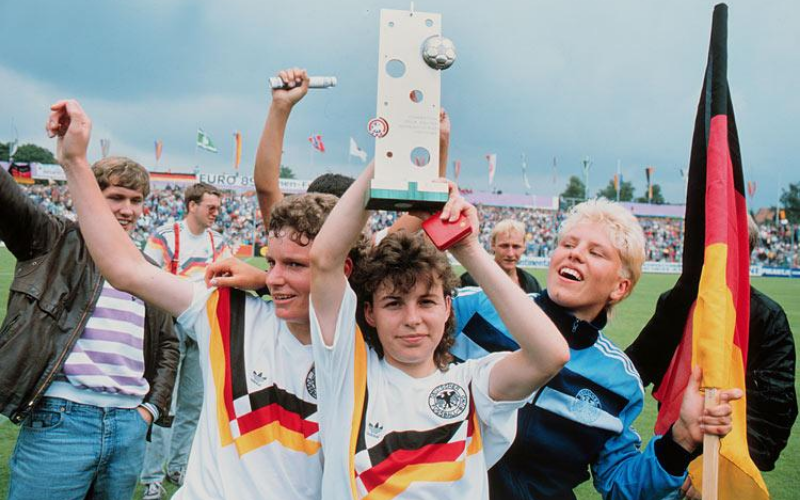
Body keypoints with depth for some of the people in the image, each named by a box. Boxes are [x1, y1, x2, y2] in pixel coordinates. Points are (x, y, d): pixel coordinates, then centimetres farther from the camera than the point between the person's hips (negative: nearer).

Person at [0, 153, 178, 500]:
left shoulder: (148, 270, 16)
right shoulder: (56, 241, 3)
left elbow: (167, 344, 24)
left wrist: (152, 407, 13)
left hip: (130, 427, 5)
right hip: (59, 420, -4)